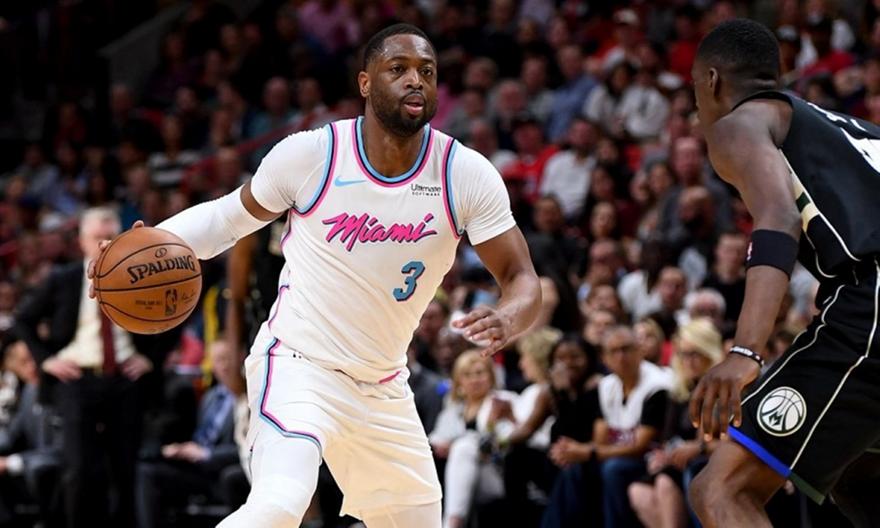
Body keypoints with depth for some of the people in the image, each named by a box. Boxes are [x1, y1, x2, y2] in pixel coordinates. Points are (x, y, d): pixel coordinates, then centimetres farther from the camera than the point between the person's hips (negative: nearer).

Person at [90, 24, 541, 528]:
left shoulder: (468, 174, -8)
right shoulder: (310, 154, -12)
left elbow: (523, 279, -8)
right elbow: (230, 216, 5)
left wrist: (508, 320, -32)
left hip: (384, 390, 5)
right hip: (298, 367, -5)